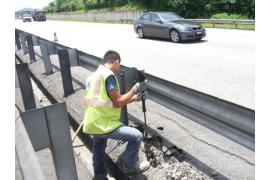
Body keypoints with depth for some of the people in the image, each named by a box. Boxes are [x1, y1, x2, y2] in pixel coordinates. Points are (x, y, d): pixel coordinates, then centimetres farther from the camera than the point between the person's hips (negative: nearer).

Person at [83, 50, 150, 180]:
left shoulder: (93, 75, 14)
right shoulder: (108, 75, -16)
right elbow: (118, 103, -15)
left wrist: (134, 98, 16)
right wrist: (135, 89, -4)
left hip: (92, 124, 10)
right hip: (103, 124, -10)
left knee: (99, 153, 27)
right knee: (136, 136, 0)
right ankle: (129, 165, 17)